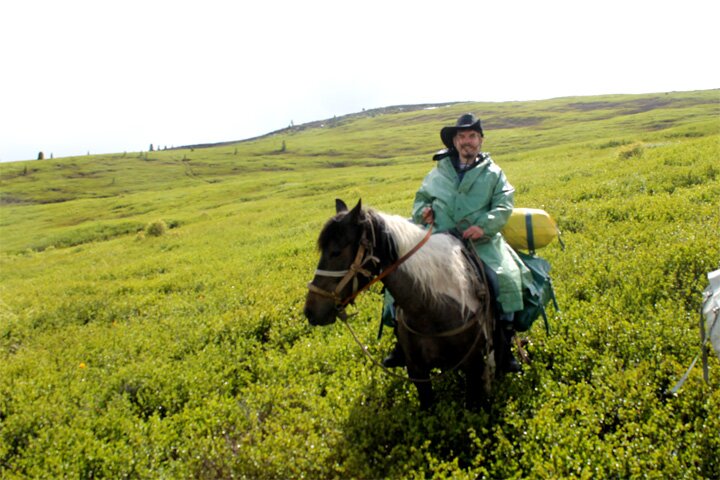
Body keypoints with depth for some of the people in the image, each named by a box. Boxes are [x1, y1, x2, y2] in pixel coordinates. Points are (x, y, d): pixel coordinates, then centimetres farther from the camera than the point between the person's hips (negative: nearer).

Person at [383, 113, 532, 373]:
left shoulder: (493, 173, 8)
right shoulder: (439, 172, 14)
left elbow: (504, 205, -2)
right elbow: (421, 197, 23)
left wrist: (484, 226, -20)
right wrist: (422, 210, -1)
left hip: (482, 243, -1)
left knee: (506, 279, -22)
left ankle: (504, 348, -4)